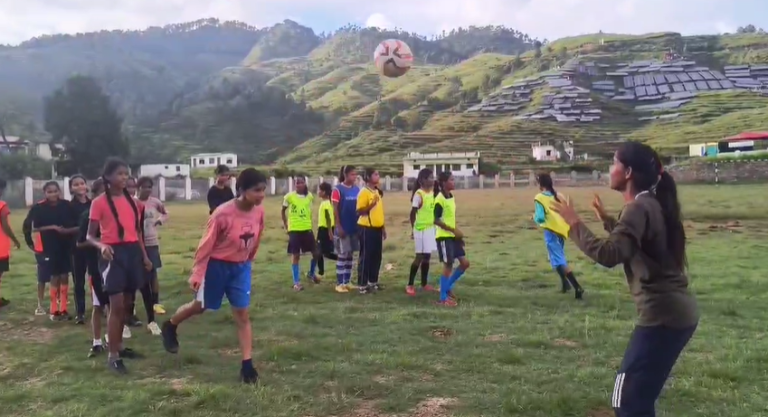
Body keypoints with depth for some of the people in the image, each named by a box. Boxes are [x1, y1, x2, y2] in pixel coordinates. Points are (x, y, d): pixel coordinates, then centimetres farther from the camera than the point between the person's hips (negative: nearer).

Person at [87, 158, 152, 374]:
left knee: (127, 303, 13)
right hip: (113, 253, -6)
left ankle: (119, 346, 27)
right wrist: (102, 246, -26)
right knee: (116, 305, -8)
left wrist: (144, 256, 15)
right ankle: (113, 355, 0)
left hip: (132, 252, 6)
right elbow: (90, 236, -6)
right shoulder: (99, 202, -6)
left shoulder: (132, 201, 11)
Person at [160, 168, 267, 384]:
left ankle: (247, 364, 5)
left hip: (241, 267, 4)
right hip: (216, 265, -4)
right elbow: (206, 244, -18)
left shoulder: (259, 212, -10)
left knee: (242, 314, 1)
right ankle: (170, 326, 45)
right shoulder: (223, 213, -27)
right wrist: (197, 274, -14)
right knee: (199, 306, 15)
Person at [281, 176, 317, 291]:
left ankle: (311, 274, 30)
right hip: (294, 230, -3)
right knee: (295, 255, 1)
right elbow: (283, 211, 5)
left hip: (307, 229, 3)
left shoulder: (310, 196, 1)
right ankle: (296, 282, 9)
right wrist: (286, 225, 0)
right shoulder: (289, 196, -7)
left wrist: (308, 222, 10)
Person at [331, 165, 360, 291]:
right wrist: (338, 227, -15)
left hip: (355, 227, 6)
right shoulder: (338, 190, -9)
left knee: (350, 255, 11)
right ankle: (339, 283, 5)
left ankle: (347, 281, 19)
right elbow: (335, 210, -10)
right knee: (342, 255, -2)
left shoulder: (357, 189, 8)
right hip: (343, 228, -6)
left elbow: (360, 207, 12)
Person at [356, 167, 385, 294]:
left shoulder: (378, 191, 12)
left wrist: (383, 227, 19)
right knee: (366, 256, -2)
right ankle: (362, 285, 6)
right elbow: (360, 211, -16)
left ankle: (373, 282, 25)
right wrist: (371, 205, -30)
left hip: (377, 228, 8)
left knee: (377, 256, 13)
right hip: (367, 228, -8)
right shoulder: (363, 192, -13)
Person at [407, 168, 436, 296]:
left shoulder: (433, 192, 7)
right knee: (419, 256, -3)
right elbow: (413, 213, -16)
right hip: (421, 229, -7)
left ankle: (424, 284, 23)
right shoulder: (419, 194, -16)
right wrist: (413, 229, -15)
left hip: (431, 228, 7)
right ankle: (410, 285, 6)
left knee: (427, 256, 12)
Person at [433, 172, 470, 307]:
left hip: (453, 236, 9)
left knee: (465, 263, 7)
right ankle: (443, 298, 5)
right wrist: (454, 230, -21)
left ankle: (448, 287, 22)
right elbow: (436, 220, -20)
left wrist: (458, 233, 17)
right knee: (448, 266, -5)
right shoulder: (440, 199, -16)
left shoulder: (451, 197, 11)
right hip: (444, 237, -9)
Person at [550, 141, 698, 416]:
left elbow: (608, 255, -29)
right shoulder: (650, 204, 14)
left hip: (663, 316, -10)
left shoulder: (639, 208, -16)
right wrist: (607, 220, 31)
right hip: (676, 312, 10)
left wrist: (574, 224, -20)